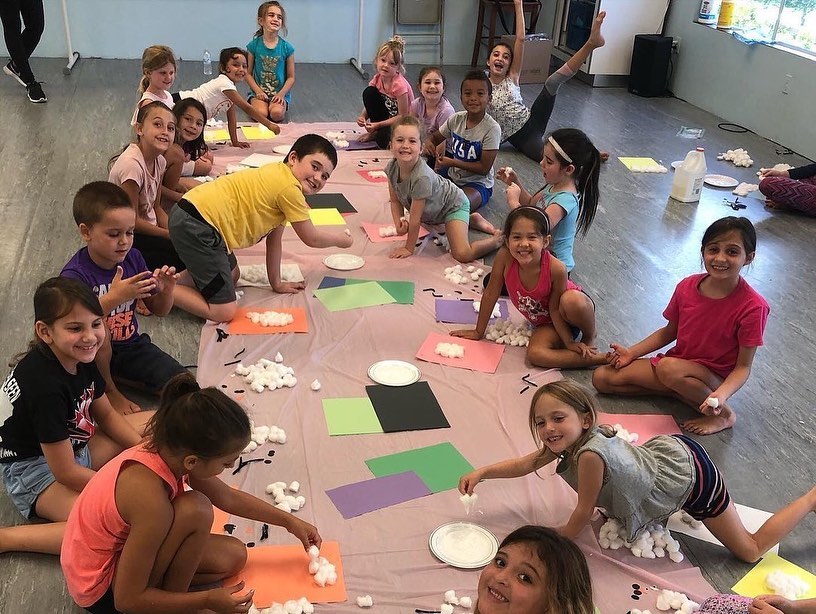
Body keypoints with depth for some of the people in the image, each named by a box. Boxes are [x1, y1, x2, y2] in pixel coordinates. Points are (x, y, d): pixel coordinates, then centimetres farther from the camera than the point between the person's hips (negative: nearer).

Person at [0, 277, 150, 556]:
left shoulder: (81, 357, -8)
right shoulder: (45, 385, -32)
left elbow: (106, 415, 9)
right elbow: (66, 473, -26)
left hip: (74, 446, 9)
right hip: (34, 470, -9)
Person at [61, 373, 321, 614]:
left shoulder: (169, 451, -14)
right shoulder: (152, 501, -38)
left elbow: (228, 497, 6)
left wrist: (289, 521, 13)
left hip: (117, 548, 8)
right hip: (101, 587, -8)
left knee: (233, 556, 9)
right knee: (195, 509, -28)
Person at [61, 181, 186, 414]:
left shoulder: (133, 258, -5)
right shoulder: (74, 275, -22)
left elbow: (158, 310, 2)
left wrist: (166, 291, -20)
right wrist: (114, 297, -45)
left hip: (131, 345, 4)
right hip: (93, 354, -4)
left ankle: (118, 376, 9)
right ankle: (109, 388, -7)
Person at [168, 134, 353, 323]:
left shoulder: (280, 176, 17)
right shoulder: (290, 188, -12)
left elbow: (274, 238, 21)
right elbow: (311, 238, -2)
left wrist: (276, 283, 24)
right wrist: (341, 239, 17)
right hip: (195, 226, -11)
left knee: (231, 276, 34)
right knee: (224, 312, -12)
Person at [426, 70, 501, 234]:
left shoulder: (492, 129, -20)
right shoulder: (456, 119, -4)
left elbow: (484, 168, -20)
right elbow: (436, 136, 13)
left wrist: (453, 162, -24)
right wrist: (429, 142, -13)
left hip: (478, 184, -9)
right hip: (451, 176, 9)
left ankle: (469, 218, -8)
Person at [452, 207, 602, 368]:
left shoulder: (556, 269, -34)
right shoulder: (505, 257, -28)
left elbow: (555, 309, -20)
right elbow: (491, 293, -14)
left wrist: (569, 342, -16)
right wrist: (479, 332, -6)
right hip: (545, 323, 3)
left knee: (571, 300, -39)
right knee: (535, 354, -27)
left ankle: (589, 339, -7)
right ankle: (597, 359, -9)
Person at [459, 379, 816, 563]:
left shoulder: (590, 453, -36)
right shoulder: (566, 439, -13)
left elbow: (583, 514, -23)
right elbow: (526, 465, -1)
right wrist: (482, 472, -12)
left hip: (692, 475, -8)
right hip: (670, 449, 8)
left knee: (750, 550, 12)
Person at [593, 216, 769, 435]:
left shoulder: (752, 307, -21)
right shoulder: (687, 286, -7)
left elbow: (743, 367, -16)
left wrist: (720, 395, -35)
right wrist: (632, 352, -3)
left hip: (716, 379, -5)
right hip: (679, 363, 5)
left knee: (669, 367, -39)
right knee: (602, 378, -7)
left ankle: (725, 413, -12)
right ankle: (681, 390, -5)